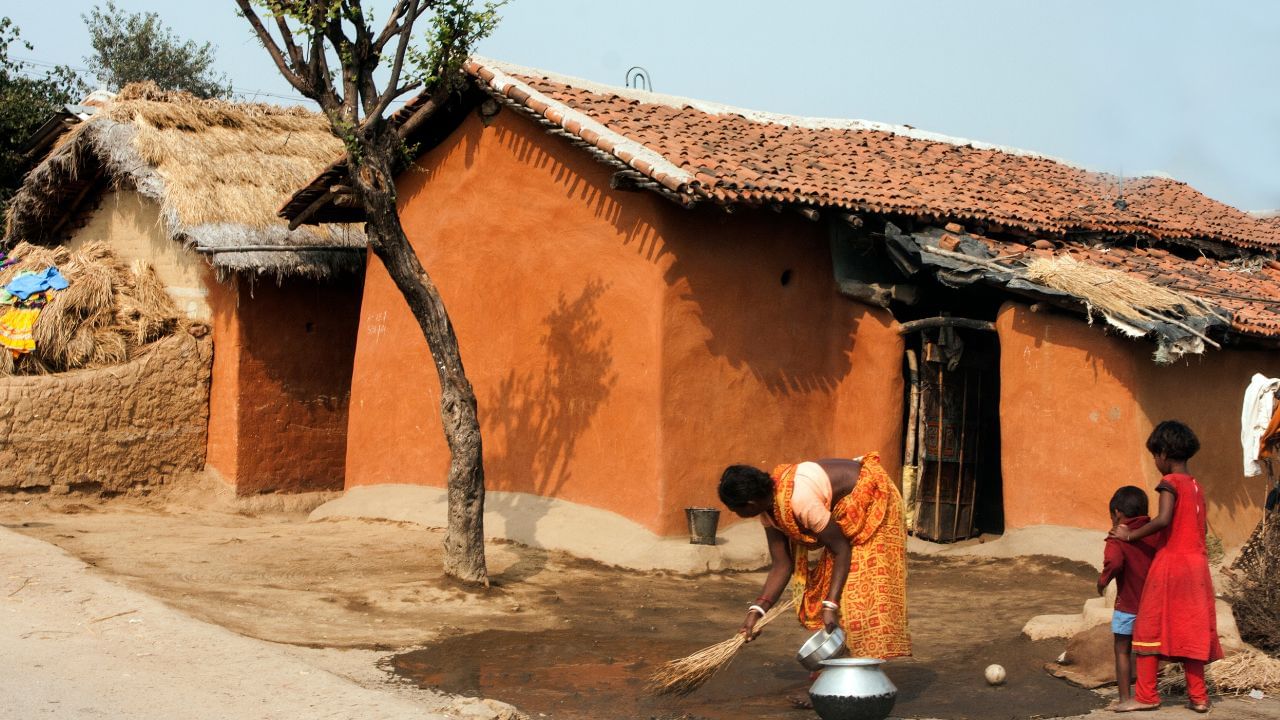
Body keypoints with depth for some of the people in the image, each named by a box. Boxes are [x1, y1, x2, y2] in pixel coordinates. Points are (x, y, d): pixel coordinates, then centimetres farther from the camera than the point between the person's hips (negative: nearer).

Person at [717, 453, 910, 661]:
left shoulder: (800, 500, -37)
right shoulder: (768, 509, -10)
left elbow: (842, 550, -28)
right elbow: (781, 566, -8)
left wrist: (831, 605, -31)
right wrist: (756, 610, -18)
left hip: (873, 502, -9)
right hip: (844, 509, 9)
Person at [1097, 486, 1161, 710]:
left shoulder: (1118, 539, -13)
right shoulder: (1155, 535, 3)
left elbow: (1114, 563, -30)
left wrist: (1103, 580, -15)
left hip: (1128, 606, -5)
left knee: (1122, 650, 5)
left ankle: (1124, 698, 6)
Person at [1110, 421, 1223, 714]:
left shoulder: (1170, 482, -10)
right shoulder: (1197, 487, 13)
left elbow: (1163, 520, -24)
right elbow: (1199, 528, 16)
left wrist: (1130, 535, -14)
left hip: (1171, 563, -7)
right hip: (1197, 564, 7)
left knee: (1152, 627, -2)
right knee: (1190, 630, 11)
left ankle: (1146, 695, -4)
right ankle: (1198, 696, 11)